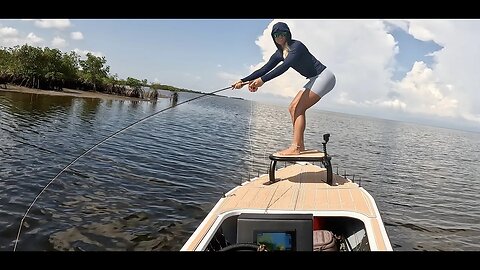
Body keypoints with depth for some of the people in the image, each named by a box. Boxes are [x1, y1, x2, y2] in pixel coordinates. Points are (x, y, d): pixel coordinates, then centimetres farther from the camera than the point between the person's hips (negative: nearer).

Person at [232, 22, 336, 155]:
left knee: (299, 108, -18)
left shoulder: (296, 46, -19)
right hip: (314, 80, 9)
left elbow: (285, 67, -33)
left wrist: (262, 80, -38)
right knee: (293, 108, 1)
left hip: (324, 76, -9)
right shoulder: (279, 54, 6)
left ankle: (295, 148, -20)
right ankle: (300, 145, 2)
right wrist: (243, 81, -4)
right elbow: (264, 69, 3)